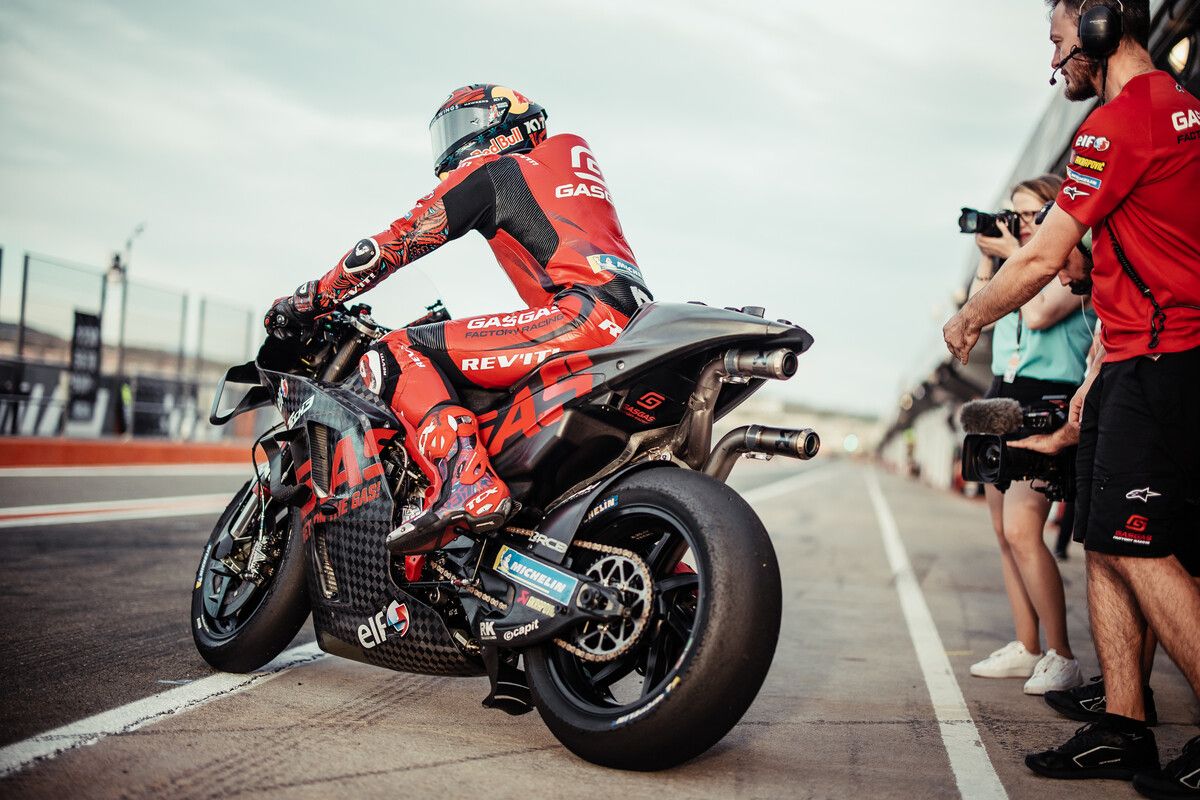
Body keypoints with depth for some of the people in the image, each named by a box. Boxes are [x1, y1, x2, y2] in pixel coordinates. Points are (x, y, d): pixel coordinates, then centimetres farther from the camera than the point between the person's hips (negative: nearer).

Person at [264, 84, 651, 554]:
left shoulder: (490, 171, 10)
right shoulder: (572, 152, 33)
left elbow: (397, 241, 7)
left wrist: (308, 301, 15)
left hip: (585, 312, -9)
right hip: (636, 326, 9)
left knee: (395, 356, -9)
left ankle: (464, 483, -32)